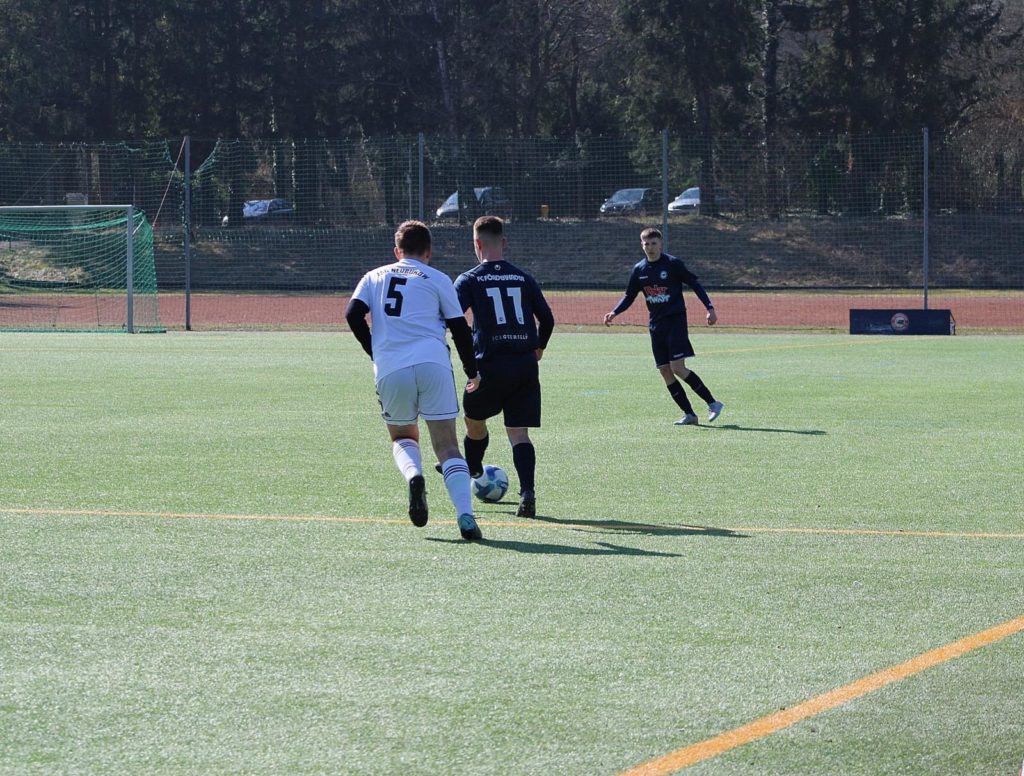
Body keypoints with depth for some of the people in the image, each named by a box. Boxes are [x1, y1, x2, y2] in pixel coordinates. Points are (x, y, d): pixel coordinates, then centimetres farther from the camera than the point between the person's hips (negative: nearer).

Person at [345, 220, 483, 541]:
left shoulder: (375, 277, 20)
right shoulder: (437, 279, 14)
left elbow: (353, 314, 7)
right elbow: (459, 327, 12)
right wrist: (473, 373, 23)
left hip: (390, 370, 1)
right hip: (433, 363, -1)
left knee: (402, 437, 23)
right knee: (447, 445, 1)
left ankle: (414, 475, -11)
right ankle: (466, 517, -16)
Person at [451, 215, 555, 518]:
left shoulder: (469, 280, 1)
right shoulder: (524, 278, 11)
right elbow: (547, 319, 15)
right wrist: (538, 349, 32)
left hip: (490, 365, -3)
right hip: (526, 365, 3)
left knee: (474, 419, 22)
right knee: (519, 432, 2)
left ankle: (472, 472, 41)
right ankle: (528, 493, -15)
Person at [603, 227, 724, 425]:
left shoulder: (672, 264, -7)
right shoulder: (639, 269, 8)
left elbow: (695, 284, -4)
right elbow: (629, 296, 15)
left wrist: (710, 308, -12)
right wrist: (614, 312, -2)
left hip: (676, 320, -6)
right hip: (656, 325, 6)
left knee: (678, 368, -16)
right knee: (665, 371, 1)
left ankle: (712, 403, -6)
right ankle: (689, 414, 7)